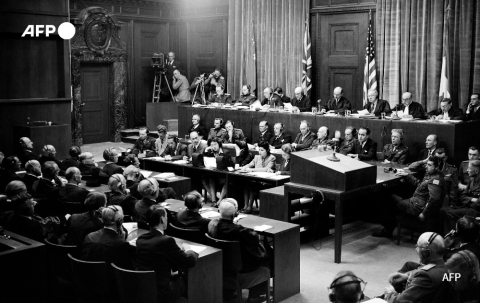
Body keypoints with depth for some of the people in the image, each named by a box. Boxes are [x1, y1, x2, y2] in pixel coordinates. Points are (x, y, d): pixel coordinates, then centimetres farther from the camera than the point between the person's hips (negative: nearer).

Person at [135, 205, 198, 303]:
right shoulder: (166, 241, -19)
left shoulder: (140, 240, 1)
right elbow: (190, 261, -11)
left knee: (174, 277, 27)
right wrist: (187, 250, 10)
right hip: (160, 295, -6)